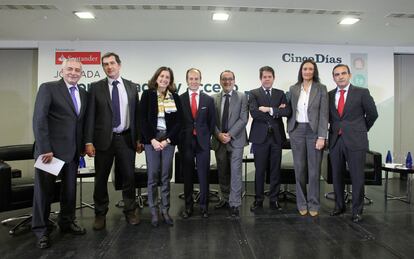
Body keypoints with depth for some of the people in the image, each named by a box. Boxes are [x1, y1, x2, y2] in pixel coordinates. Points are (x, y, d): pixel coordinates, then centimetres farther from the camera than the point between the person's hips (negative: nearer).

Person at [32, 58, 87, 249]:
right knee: (44, 189, 6)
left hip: (72, 151, 5)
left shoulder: (83, 93, 12)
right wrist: (44, 148, -17)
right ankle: (40, 230, 21)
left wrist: (82, 147, 6)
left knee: (70, 188, 13)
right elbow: (39, 119, -12)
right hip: (49, 149, -5)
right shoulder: (48, 88, -5)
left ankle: (67, 222, 29)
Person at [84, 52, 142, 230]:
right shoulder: (96, 87, 2)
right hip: (104, 139, -1)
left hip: (126, 138, 1)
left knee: (129, 177, 7)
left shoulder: (131, 87, 7)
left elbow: (136, 114, 7)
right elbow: (90, 116, -1)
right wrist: (88, 141, -8)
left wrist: (139, 138, 4)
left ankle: (130, 211, 24)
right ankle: (100, 214, 25)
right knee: (101, 179, 9)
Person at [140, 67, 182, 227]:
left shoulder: (174, 97, 7)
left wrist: (167, 140, -7)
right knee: (152, 176, 1)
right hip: (151, 138, -1)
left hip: (168, 139, 2)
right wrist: (152, 140, -10)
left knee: (166, 176, 5)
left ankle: (165, 210, 15)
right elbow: (143, 119, -1)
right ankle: (154, 211, 12)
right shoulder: (147, 95, 3)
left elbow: (178, 120, 4)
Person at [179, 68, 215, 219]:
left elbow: (212, 122, 9)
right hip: (185, 143, 0)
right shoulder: (179, 99, 3)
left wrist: (207, 137, 2)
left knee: (203, 176, 5)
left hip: (203, 142, 1)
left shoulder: (209, 100, 6)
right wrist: (179, 139, 0)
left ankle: (204, 206, 19)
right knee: (187, 176, 8)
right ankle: (188, 206, 21)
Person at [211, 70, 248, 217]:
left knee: (235, 172, -4)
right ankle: (225, 199, 28)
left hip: (236, 140, -3)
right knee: (222, 172, 12)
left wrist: (229, 134, -14)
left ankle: (234, 204, 3)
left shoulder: (242, 97, 2)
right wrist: (219, 135, -11)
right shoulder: (214, 98, 8)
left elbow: (243, 119, -7)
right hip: (219, 141, 3)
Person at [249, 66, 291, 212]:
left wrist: (269, 110, -14)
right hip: (260, 137, -2)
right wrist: (276, 112, -10)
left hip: (276, 136, 3)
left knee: (275, 170, 7)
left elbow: (287, 112, -4)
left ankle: (273, 200, 19)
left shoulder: (280, 94, 12)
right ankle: (258, 199, 17)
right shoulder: (254, 94, 3)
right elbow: (254, 113, -13)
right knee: (260, 170, 4)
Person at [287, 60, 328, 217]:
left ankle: (313, 204, 17)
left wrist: (322, 137, -12)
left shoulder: (321, 89, 0)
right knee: (299, 168, 7)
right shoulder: (293, 89, 8)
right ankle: (301, 203, 20)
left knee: (314, 169, 3)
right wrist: (290, 131, 5)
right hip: (297, 131, 2)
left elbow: (324, 114, -6)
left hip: (314, 131, -2)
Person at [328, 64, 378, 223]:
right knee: (336, 176, 10)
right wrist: (334, 128, 10)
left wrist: (361, 130, 14)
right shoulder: (329, 95, 8)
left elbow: (372, 114, 7)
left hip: (355, 141, -3)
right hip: (335, 141, 3)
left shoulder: (362, 93, -1)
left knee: (357, 177, 2)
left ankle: (357, 210, 16)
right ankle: (339, 206, 26)